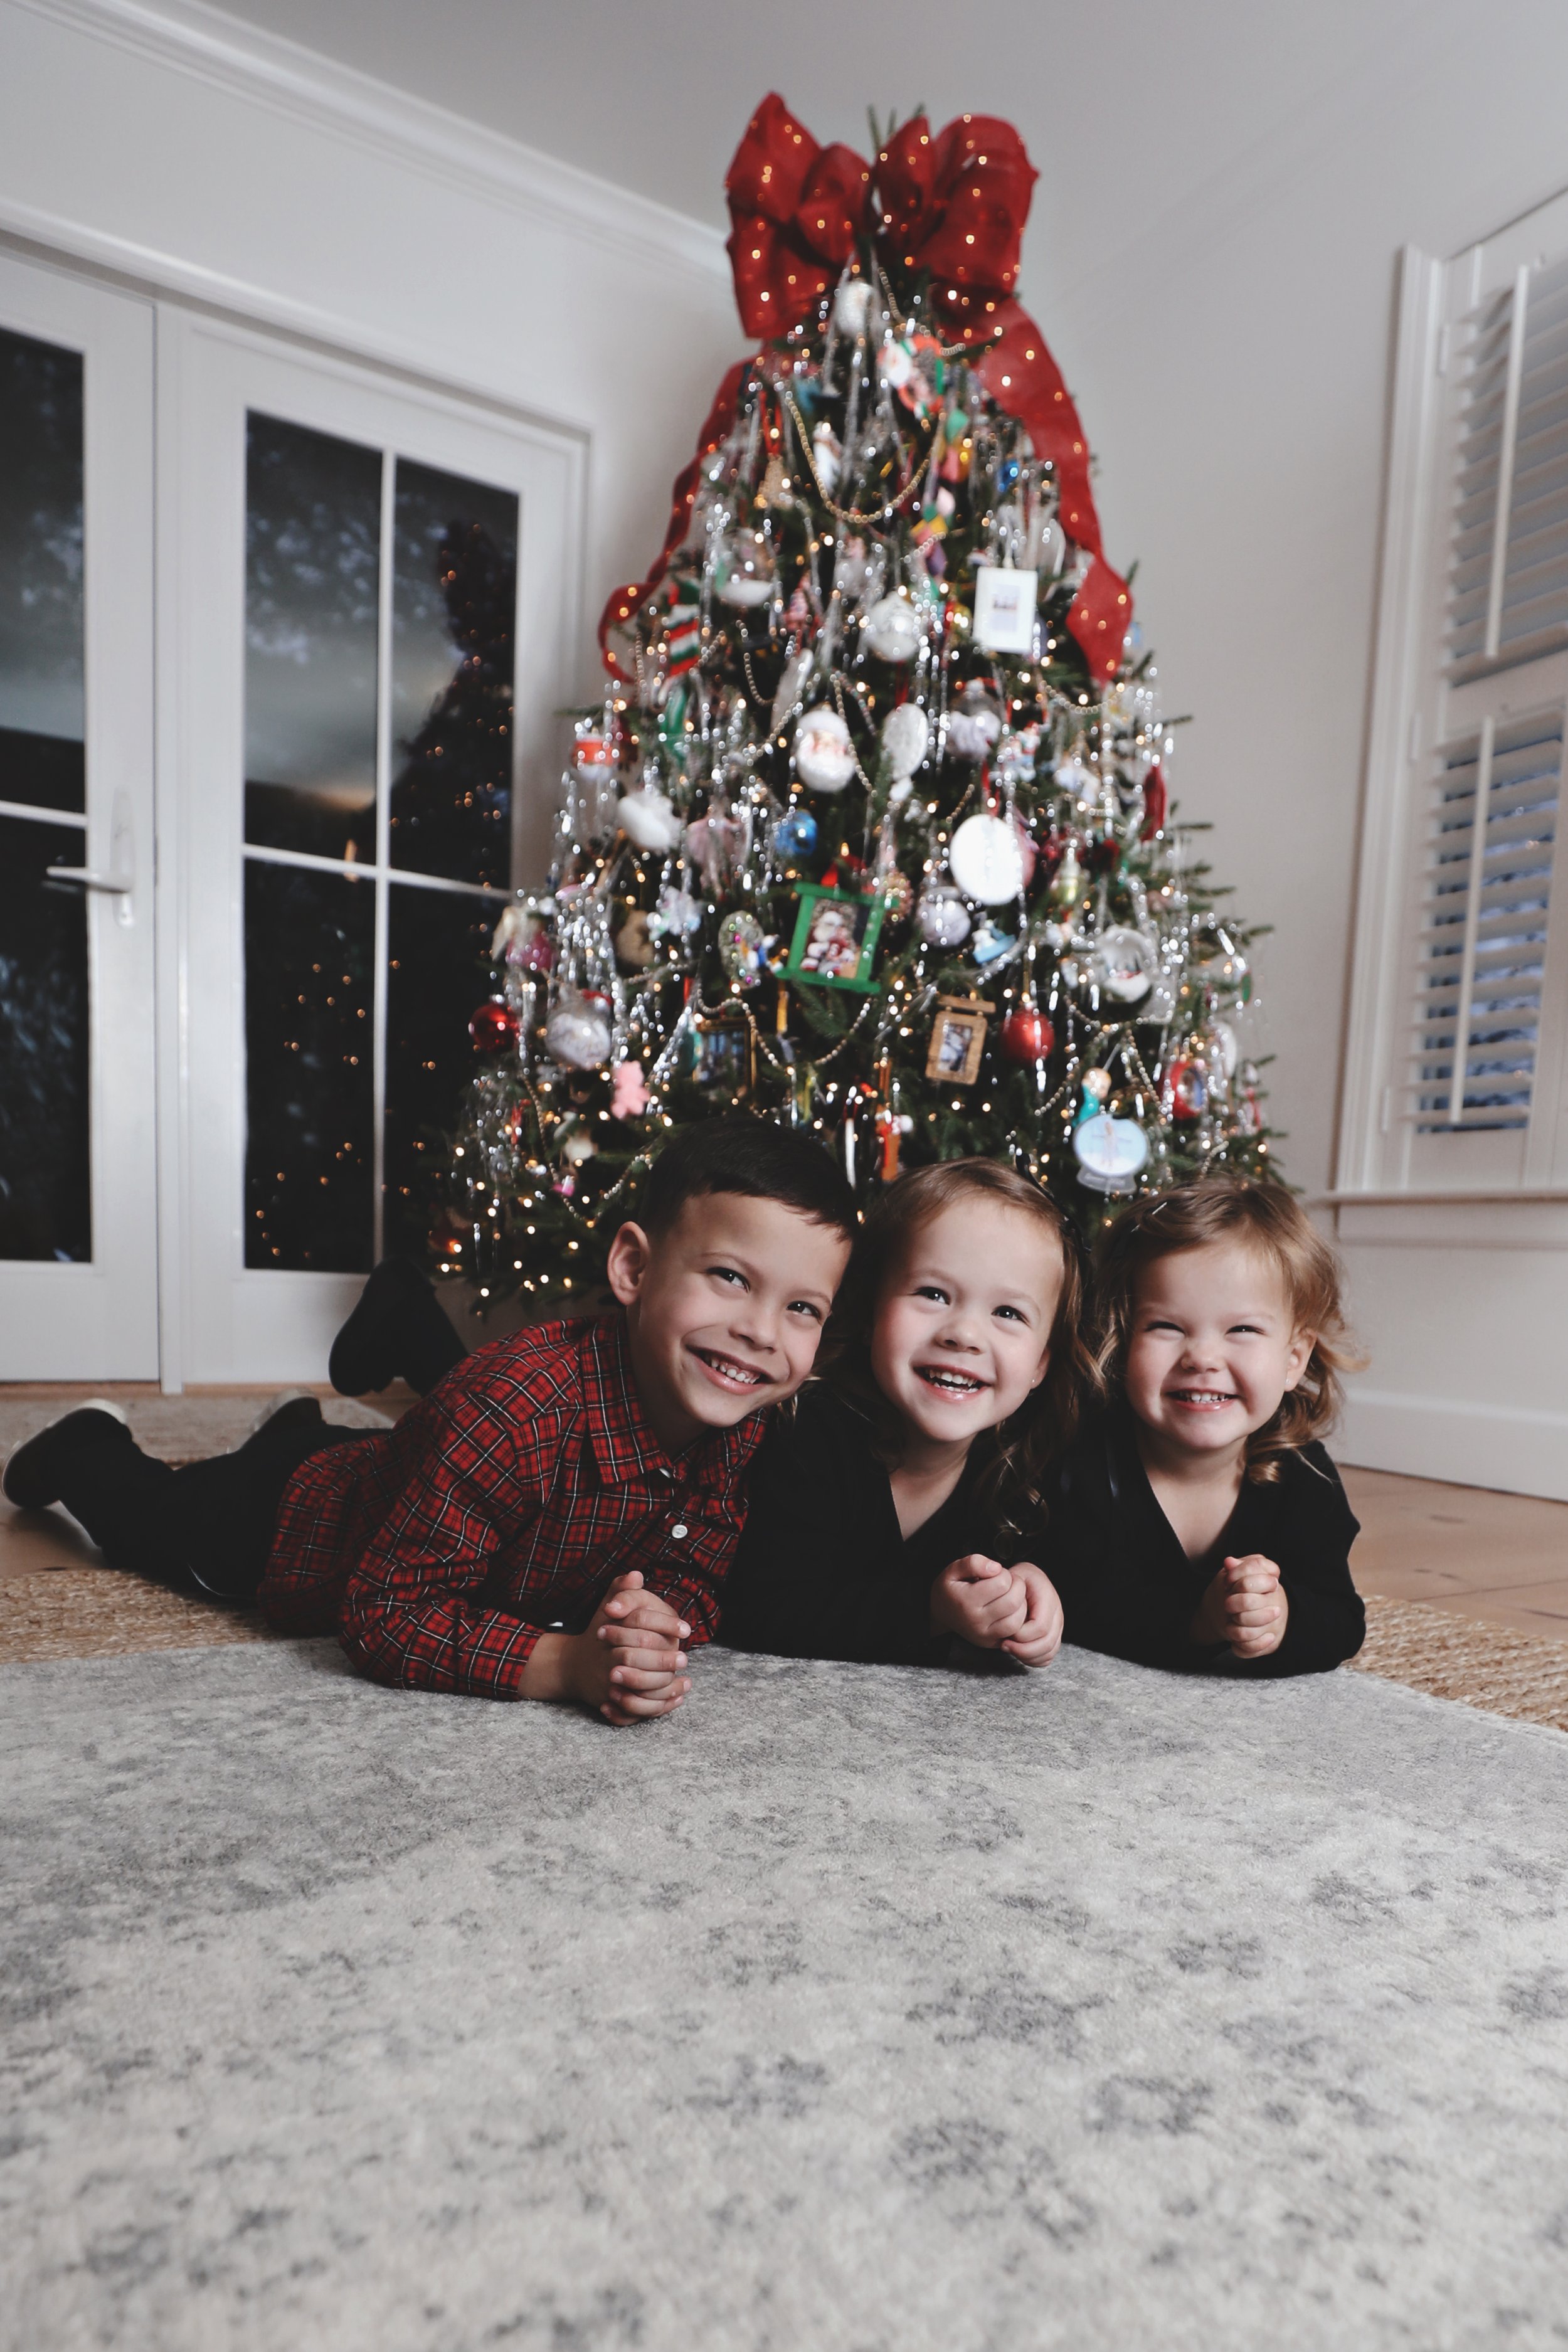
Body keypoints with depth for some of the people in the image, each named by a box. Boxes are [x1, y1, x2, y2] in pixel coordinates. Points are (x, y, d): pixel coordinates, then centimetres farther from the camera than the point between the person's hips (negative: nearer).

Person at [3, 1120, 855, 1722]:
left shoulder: (741, 1427, -27)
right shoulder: (513, 1406, -47)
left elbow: (691, 1577, -17)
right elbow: (389, 1615, -41)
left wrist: (646, 1619, -39)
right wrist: (568, 1664, -50)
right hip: (291, 1514, -4)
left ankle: (303, 1430, 61)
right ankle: (87, 1446, 54)